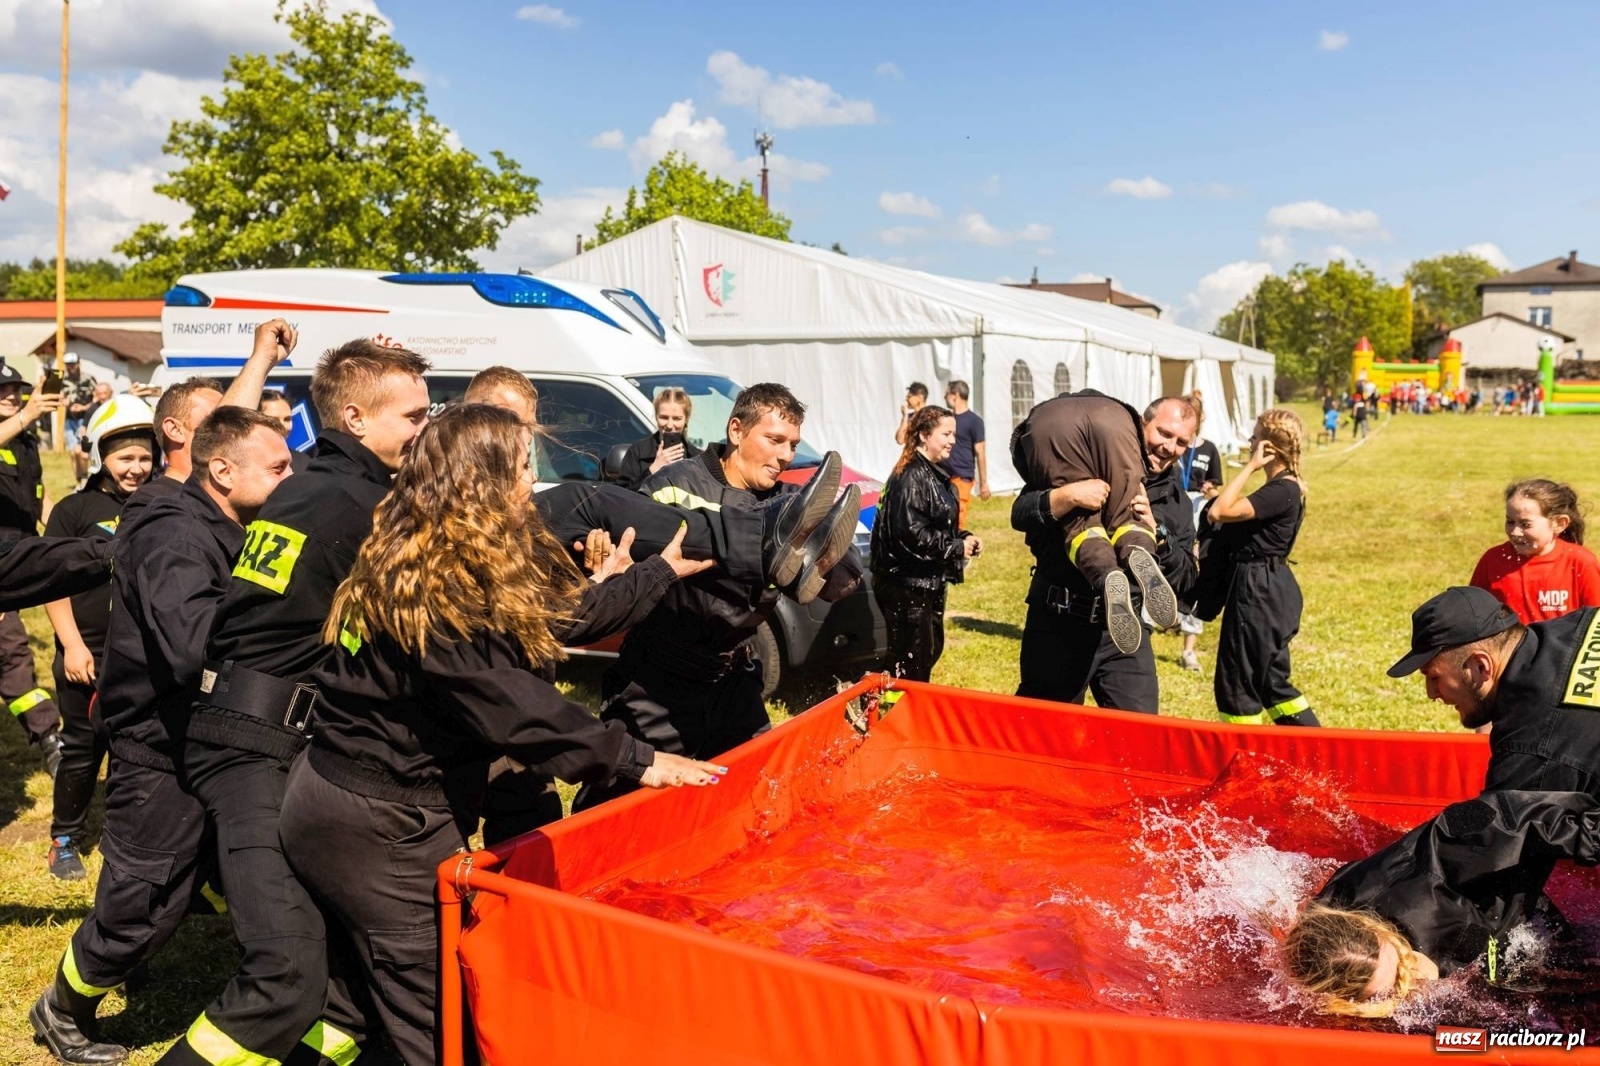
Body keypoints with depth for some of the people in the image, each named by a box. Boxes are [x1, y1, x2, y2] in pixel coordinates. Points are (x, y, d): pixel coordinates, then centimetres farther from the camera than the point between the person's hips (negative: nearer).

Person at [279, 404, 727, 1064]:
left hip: (383, 806, 10)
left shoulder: (426, 558, 7)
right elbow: (507, 705, -27)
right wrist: (634, 760, -22)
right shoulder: (438, 583, -23)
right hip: (373, 824, -10)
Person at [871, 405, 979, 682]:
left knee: (932, 648, 18)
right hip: (906, 584, -10)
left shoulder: (934, 474, 13)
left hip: (930, 581, 10)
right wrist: (956, 548, -18)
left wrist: (964, 537, 3)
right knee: (910, 659, -4)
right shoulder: (911, 477, -18)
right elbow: (911, 533, -26)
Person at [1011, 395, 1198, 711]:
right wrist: (1069, 495, -27)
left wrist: (1154, 530, -14)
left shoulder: (1177, 502, 10)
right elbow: (1021, 514, -9)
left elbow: (1184, 581, 2)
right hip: (1058, 626, -2)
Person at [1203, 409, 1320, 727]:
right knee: (1270, 681, 19)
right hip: (1271, 587, 11)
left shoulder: (1281, 490, -20)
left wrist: (1250, 467, -22)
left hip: (1258, 590, -11)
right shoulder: (1290, 486, 11)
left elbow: (1217, 512, -27)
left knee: (1235, 684, 1)